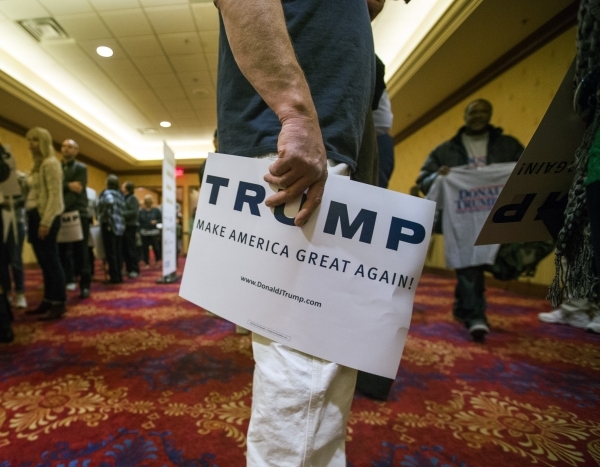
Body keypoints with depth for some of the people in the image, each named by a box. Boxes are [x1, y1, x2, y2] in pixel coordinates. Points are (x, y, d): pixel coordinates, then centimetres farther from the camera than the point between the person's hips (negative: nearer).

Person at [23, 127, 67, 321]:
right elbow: (32, 194, 15)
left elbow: (55, 195, -16)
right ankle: (48, 301, 19)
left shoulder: (51, 163, -8)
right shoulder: (38, 164, 19)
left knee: (51, 261, -5)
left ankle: (59, 304, 2)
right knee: (44, 262, 11)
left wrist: (46, 222, -21)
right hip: (34, 216, 9)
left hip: (46, 218, -9)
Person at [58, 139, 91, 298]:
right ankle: (67, 281, 13)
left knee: (81, 252, -1)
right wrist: (68, 185, -15)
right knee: (62, 251, 4)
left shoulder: (81, 168, 4)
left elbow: (77, 191, -9)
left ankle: (85, 286, 4)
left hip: (78, 214, -3)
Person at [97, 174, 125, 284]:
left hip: (109, 225, -7)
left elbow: (110, 202, -28)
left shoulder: (106, 192, -8)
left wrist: (105, 216, -18)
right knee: (117, 251, 9)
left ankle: (114, 277, -1)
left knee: (110, 252, -3)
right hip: (119, 225, 7)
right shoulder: (119, 194, 15)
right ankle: (119, 276, 12)